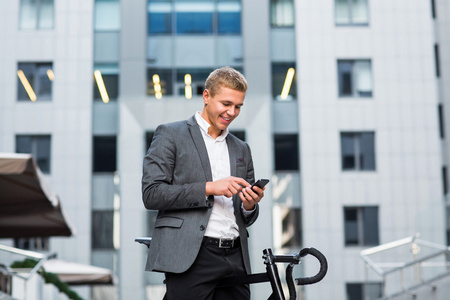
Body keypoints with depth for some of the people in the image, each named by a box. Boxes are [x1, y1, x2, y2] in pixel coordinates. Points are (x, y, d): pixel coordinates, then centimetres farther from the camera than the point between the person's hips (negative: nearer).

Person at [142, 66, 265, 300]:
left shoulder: (241, 149, 21)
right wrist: (208, 188, -13)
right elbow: (151, 194, -7)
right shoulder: (170, 134, 5)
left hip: (235, 259, 5)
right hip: (191, 258, -5)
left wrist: (250, 206, 0)